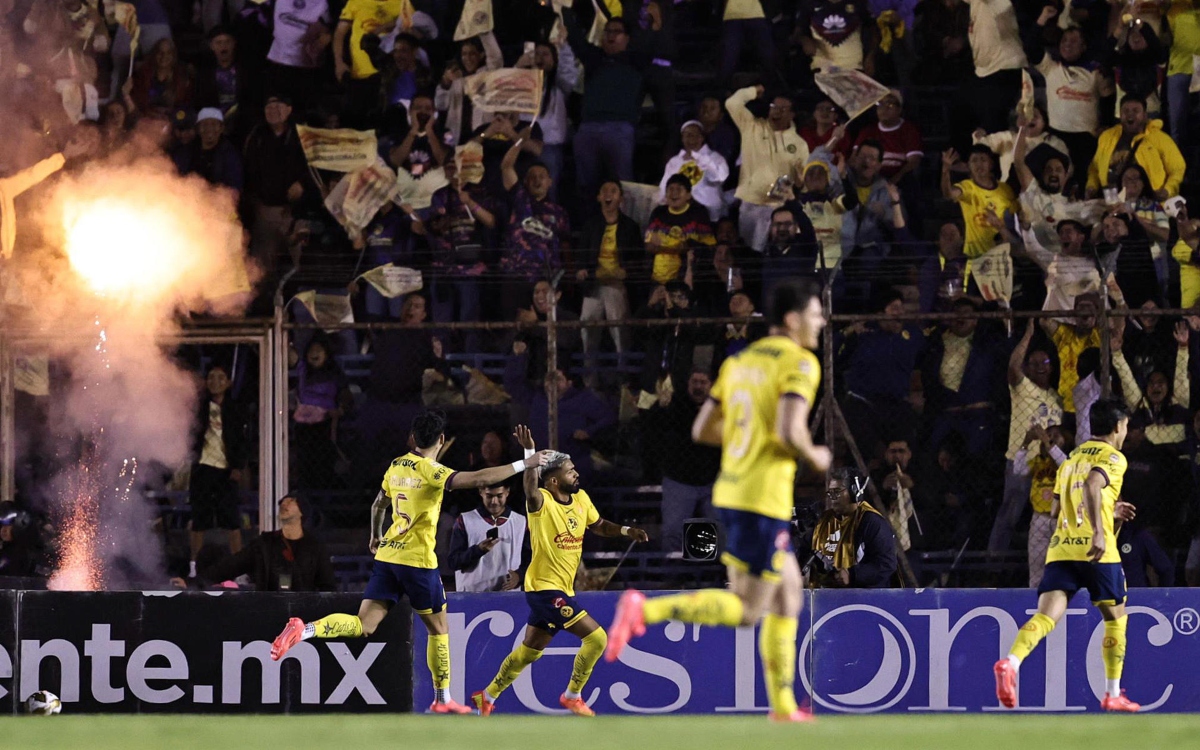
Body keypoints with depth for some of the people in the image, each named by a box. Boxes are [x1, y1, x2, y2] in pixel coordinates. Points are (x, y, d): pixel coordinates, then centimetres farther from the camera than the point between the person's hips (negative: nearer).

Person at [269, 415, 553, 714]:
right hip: (418, 560, -6)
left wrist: (376, 536, 44)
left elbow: (378, 505, 26)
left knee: (363, 626, 0)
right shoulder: (430, 471, -11)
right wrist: (524, 464, -19)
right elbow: (478, 479, -24)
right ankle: (442, 699, 16)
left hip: (386, 555, 6)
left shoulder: (396, 467, 10)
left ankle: (304, 630, -22)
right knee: (439, 628, 11)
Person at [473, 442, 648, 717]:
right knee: (596, 637, -12)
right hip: (545, 588, -8)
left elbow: (598, 526, 22)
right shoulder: (542, 502, -17)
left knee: (529, 651, 18)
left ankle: (487, 696, 30)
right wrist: (530, 454, -52)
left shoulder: (581, 499, 6)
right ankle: (573, 696, 2)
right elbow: (531, 490, -41)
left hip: (563, 589, 8)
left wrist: (626, 531, 5)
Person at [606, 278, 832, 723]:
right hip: (763, 499, -9)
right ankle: (645, 611, -17)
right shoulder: (799, 364, -10)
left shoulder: (739, 362, 13)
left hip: (729, 493, 9)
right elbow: (790, 432, -23)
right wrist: (814, 457, -2)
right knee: (746, 610, -5)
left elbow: (702, 430, 14)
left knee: (789, 593, 17)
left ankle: (783, 704, 18)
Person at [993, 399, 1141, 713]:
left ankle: (1011, 662, -37)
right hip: (1097, 551, -5)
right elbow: (1092, 484, -20)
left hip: (1060, 549, 5)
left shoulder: (1070, 459, 24)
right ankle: (1113, 694, 16)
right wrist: (1099, 530, -27)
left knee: (1046, 617, -8)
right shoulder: (1113, 458, 1)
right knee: (1116, 617, 13)